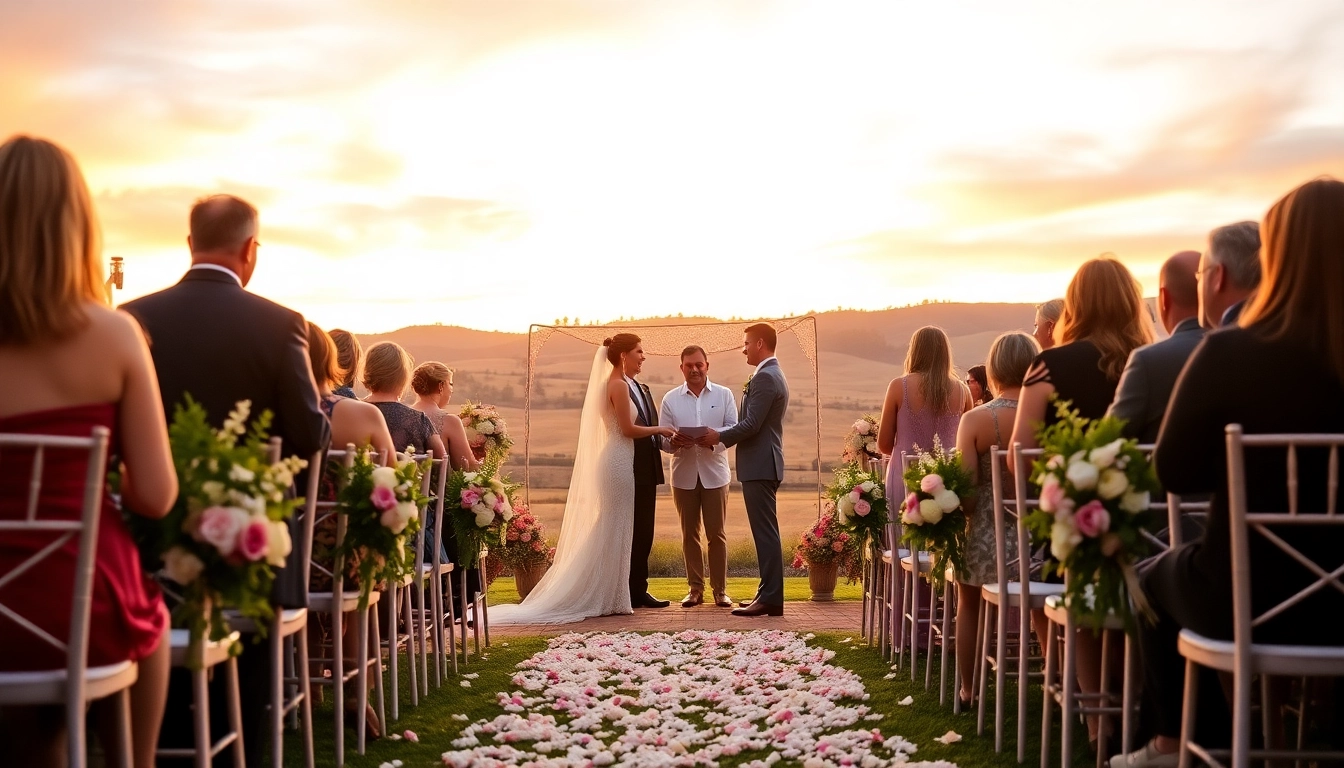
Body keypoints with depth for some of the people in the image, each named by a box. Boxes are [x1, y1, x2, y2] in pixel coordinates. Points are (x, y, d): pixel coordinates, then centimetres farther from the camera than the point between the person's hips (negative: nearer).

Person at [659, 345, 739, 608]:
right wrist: (673, 442, -22)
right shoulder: (670, 399, 7)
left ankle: (720, 589, 9)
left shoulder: (724, 395, 5)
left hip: (714, 473, -1)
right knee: (689, 535, 7)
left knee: (717, 534, 1)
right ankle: (695, 588, 15)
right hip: (684, 475, 1)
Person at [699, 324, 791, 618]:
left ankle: (770, 598, -5)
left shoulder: (764, 377, -15)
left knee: (765, 532, -8)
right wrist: (722, 437, 11)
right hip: (765, 464, 11)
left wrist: (719, 436, -7)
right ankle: (768, 593, 18)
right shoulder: (774, 375, 18)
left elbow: (751, 425, -21)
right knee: (766, 532, 13)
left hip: (759, 466, -11)